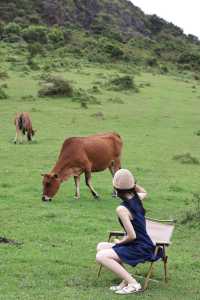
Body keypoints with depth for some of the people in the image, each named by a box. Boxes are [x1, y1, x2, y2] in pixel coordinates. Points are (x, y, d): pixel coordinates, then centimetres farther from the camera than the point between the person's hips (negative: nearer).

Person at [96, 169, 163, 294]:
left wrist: (120, 242, -3)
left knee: (101, 256, -17)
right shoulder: (137, 197, 1)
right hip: (144, 245, 9)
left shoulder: (122, 209, -22)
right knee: (101, 247, 15)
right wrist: (132, 183, 12)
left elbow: (132, 236, -23)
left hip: (140, 250, -9)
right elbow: (144, 193, 28)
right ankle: (126, 281, 9)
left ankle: (133, 284, -14)